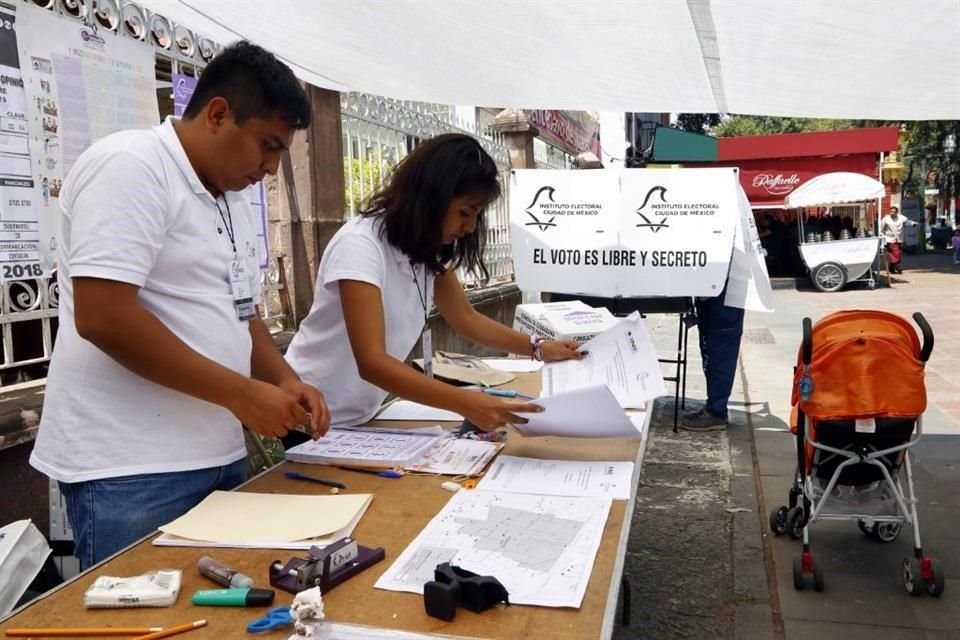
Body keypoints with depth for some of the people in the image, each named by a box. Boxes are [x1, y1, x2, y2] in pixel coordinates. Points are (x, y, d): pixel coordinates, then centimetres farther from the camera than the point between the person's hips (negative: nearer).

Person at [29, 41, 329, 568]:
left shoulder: (231, 200, 14)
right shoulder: (129, 166, -13)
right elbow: (102, 317, -22)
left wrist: (284, 380, 3)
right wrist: (241, 394, -18)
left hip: (218, 457, 9)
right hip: (131, 470, -8)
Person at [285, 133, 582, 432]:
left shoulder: (428, 249, -3)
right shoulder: (359, 244, -26)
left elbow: (467, 319, 9)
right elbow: (372, 362, -35)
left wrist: (538, 347, -2)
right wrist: (465, 402, -44)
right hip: (312, 421, -7)